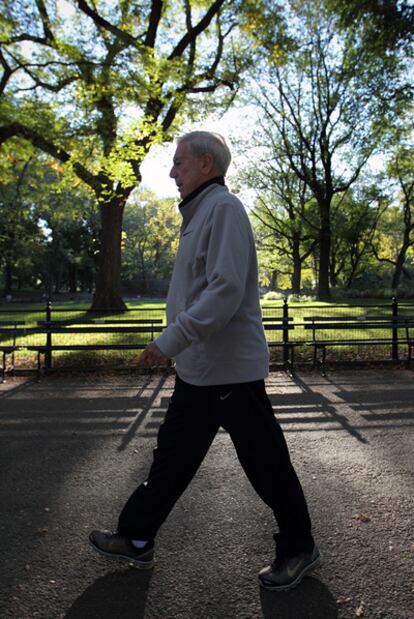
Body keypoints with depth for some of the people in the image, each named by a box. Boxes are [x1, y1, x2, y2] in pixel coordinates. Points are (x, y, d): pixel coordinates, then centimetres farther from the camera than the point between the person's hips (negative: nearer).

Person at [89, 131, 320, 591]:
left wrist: (170, 341, -24)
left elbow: (226, 290, -25)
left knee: (266, 465, 7)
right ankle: (136, 540, 34)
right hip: (196, 370, 10)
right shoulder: (199, 213, 16)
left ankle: (298, 549, 29)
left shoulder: (224, 208, -14)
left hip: (229, 370, -10)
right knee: (171, 456, 18)